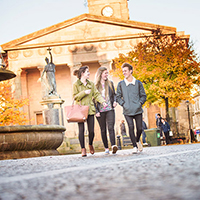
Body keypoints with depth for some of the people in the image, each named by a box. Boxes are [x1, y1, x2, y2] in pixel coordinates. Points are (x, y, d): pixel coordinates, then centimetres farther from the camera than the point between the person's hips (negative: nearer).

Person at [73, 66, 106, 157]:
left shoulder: (91, 84, 13)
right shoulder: (76, 84, 1)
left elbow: (96, 94, 7)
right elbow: (75, 97, -4)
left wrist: (103, 101, -8)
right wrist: (84, 92, -16)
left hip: (90, 109, 3)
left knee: (91, 130, 1)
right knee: (81, 130, -4)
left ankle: (90, 145, 28)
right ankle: (83, 149, 6)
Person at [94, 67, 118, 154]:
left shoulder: (110, 83, 11)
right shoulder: (95, 85, 2)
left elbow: (114, 94, 19)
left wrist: (115, 101, -3)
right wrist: (96, 111, -6)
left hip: (110, 109, 1)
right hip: (100, 111, -1)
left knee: (111, 127, -15)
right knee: (103, 130, 4)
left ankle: (113, 146, -26)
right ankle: (106, 148, 9)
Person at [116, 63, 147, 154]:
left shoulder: (138, 83, 6)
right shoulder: (120, 84, 5)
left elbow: (143, 95, 12)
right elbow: (118, 97, 9)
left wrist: (140, 103, -3)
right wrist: (123, 104, -4)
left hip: (138, 110, 1)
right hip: (127, 111, -1)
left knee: (139, 128, 2)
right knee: (131, 127, -13)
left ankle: (137, 141, 33)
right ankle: (135, 146, -2)